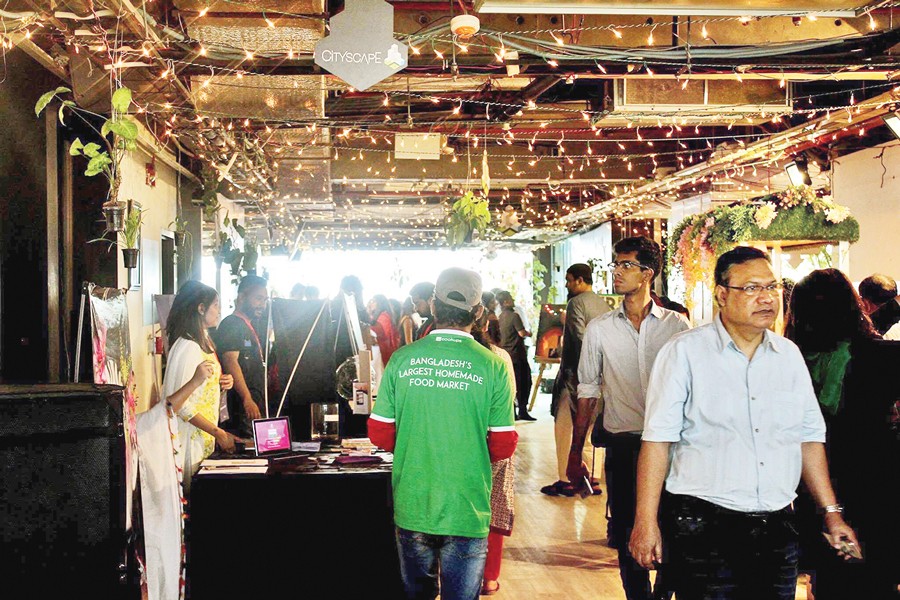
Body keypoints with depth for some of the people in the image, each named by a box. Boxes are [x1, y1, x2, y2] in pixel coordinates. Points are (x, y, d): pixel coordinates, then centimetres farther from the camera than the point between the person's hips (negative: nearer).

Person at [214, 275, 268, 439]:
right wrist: (247, 399, -29)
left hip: (253, 403, 10)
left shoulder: (248, 327, 23)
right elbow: (230, 361, -21)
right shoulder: (232, 324, -9)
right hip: (241, 405, -10)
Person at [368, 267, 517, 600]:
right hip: (466, 512, -2)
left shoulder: (401, 360, -5)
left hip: (411, 508, 2)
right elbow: (503, 447, -6)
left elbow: (379, 435, 1)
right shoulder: (493, 366, -9)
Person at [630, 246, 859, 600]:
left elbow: (809, 437, 15)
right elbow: (658, 438, -9)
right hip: (703, 529, -5)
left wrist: (831, 512, 12)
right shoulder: (684, 352, -5)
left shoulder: (789, 355, 11)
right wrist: (646, 521, -12)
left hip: (777, 528, 5)